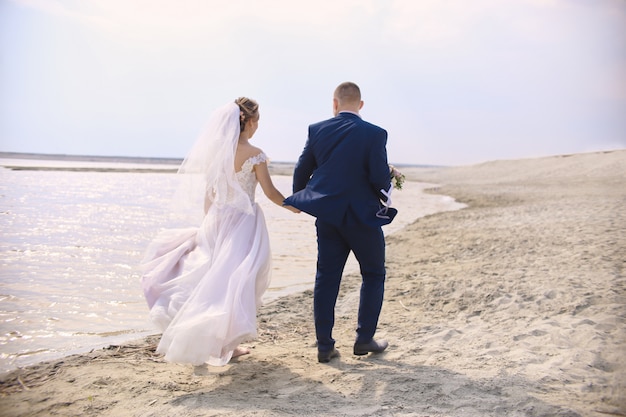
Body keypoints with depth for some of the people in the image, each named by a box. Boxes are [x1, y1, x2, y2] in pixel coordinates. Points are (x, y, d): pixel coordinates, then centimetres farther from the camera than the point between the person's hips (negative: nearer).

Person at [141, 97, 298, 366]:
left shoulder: (216, 151, 3)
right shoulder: (254, 154, -11)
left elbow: (208, 193, 7)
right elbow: (270, 192, -7)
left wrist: (208, 223, 17)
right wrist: (290, 205, 11)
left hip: (217, 220, 5)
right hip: (243, 221, -5)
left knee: (213, 277, 14)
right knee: (238, 279, 6)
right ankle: (226, 343, 14)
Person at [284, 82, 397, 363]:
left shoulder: (317, 130, 0)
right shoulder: (374, 134, -10)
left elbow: (301, 170, 5)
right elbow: (380, 178, -13)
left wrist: (298, 200, 23)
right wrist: (385, 197, 10)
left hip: (327, 215, 3)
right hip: (363, 215, -3)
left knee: (326, 278, 9)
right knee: (373, 274, 15)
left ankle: (324, 345, 12)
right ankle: (364, 339, 16)